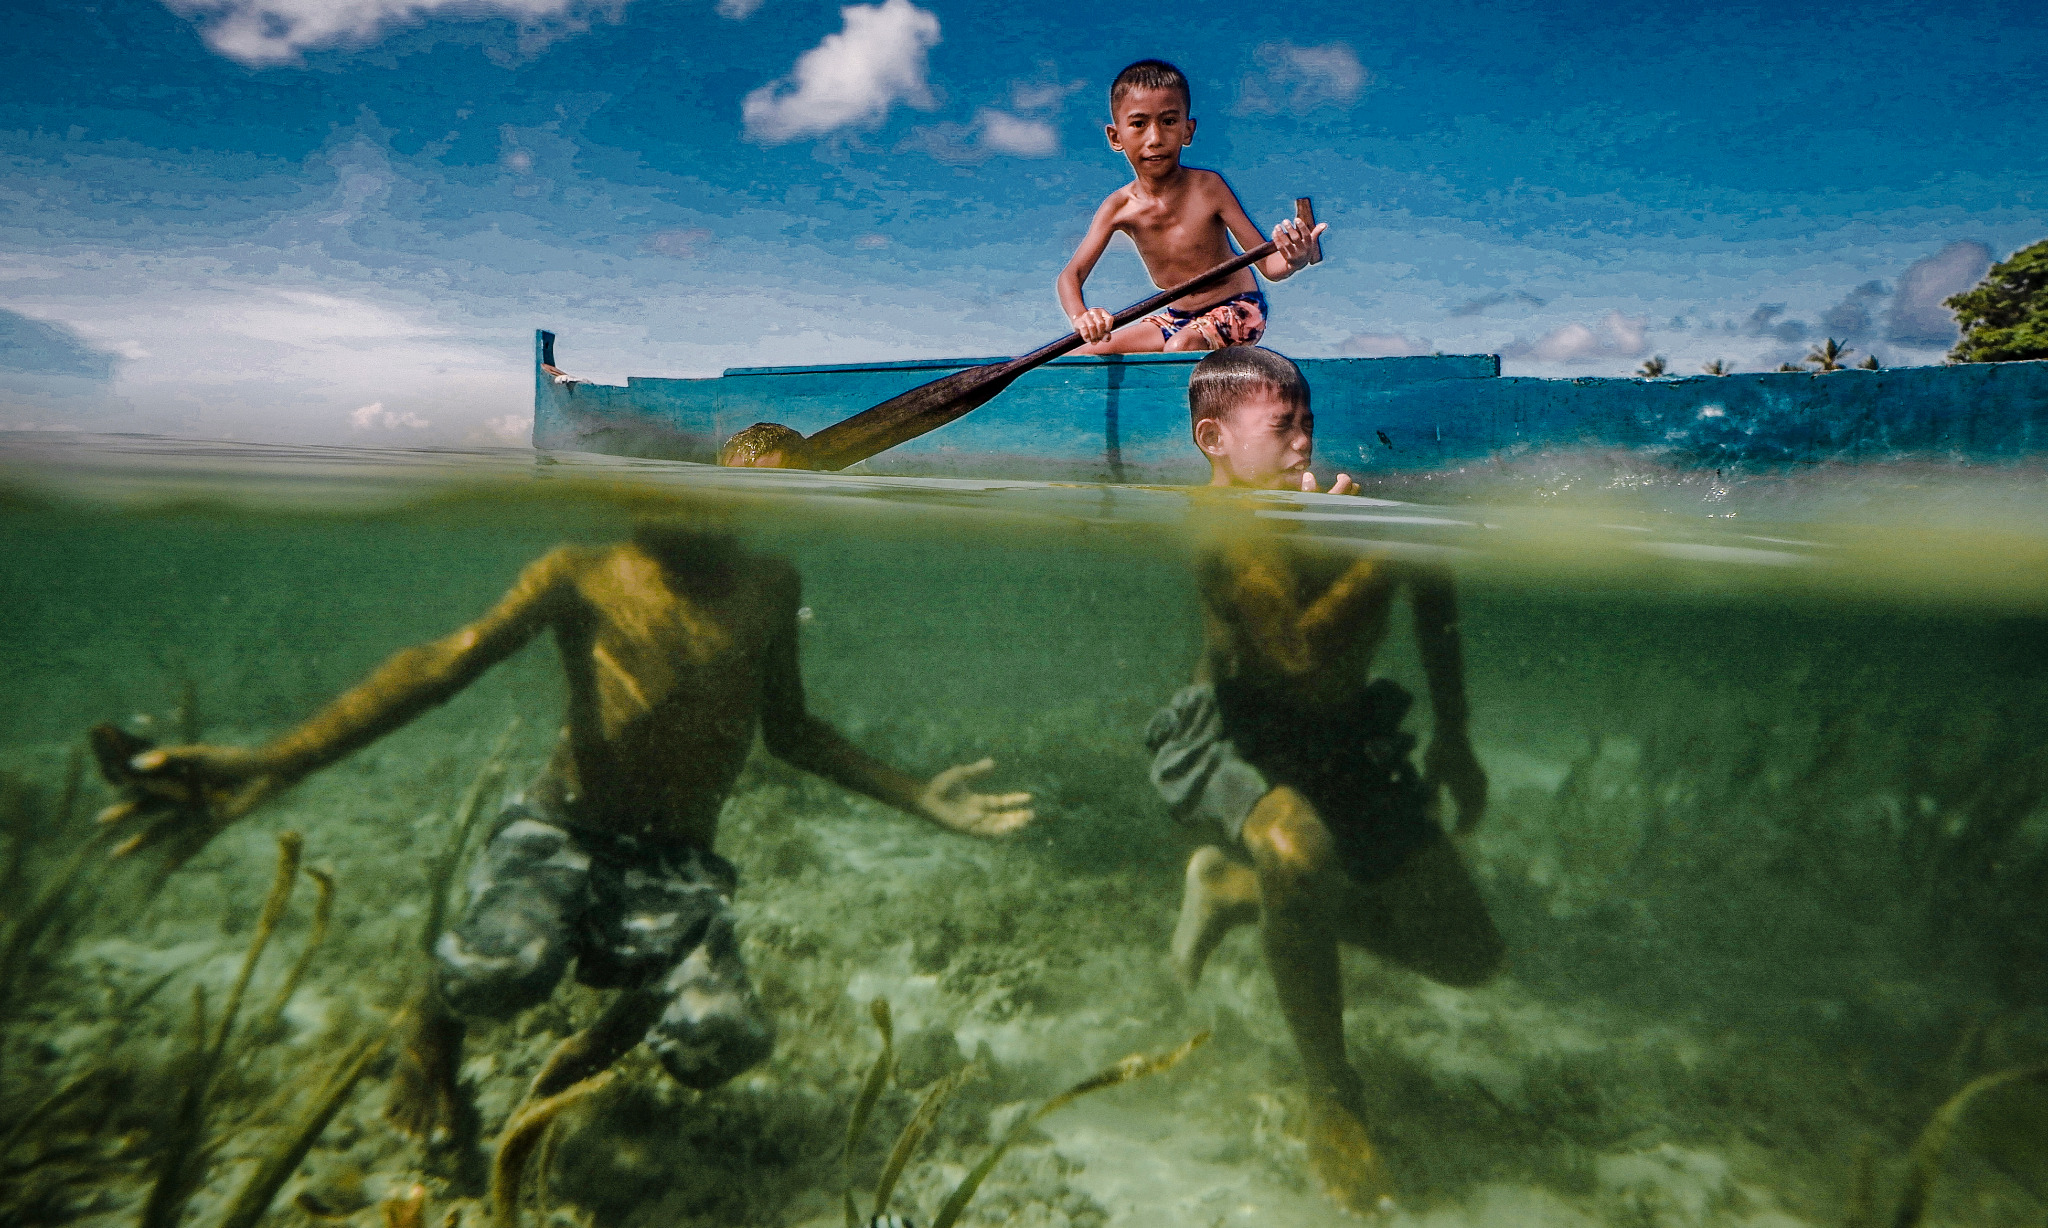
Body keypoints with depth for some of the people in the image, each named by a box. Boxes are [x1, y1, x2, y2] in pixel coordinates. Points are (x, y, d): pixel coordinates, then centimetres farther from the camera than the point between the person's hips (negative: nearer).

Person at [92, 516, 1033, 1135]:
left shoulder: (769, 587, 4)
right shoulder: (581, 574, -5)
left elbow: (792, 732, 14)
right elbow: (444, 664, -19)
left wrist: (920, 799, 11)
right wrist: (270, 765, -34)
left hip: (677, 863, 2)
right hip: (562, 831, -2)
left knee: (724, 1042, -22)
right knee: (499, 969, -34)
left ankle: (610, 1032, 17)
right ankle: (434, 1030, 8)